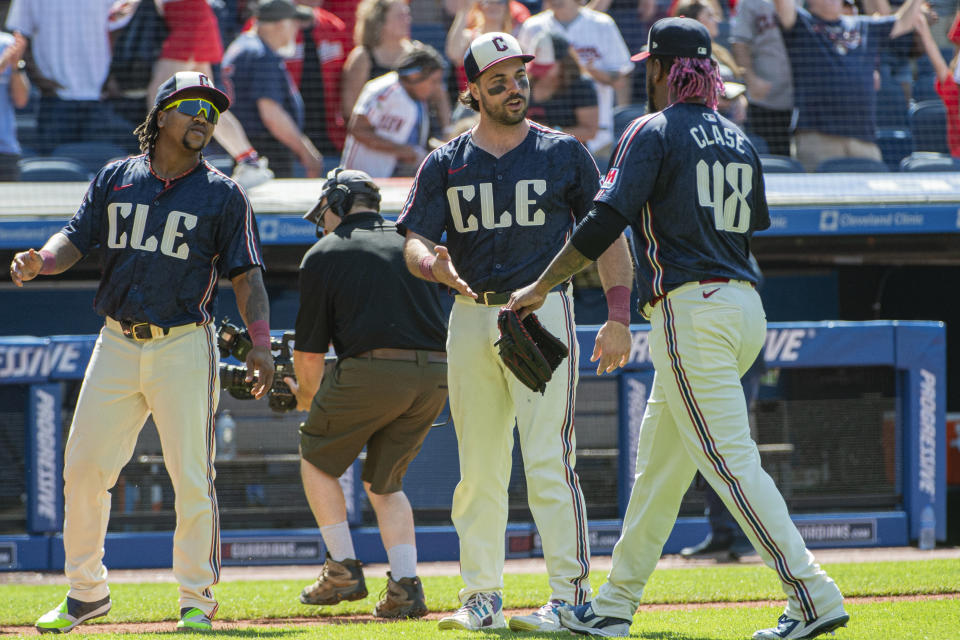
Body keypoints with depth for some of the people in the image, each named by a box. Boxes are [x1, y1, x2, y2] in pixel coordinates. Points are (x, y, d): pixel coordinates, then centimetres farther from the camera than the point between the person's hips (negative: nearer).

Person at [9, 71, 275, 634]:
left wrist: (261, 345, -11)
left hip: (184, 349, -3)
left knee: (192, 478, -6)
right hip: (118, 344, 3)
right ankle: (87, 593, 16)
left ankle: (198, 601, 4)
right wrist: (40, 261, -14)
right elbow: (77, 240, 8)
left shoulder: (223, 195, 1)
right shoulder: (117, 179, 9)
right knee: (83, 467, 2)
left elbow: (246, 274, 0)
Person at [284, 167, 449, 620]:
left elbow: (309, 353, 6)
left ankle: (344, 569, 10)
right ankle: (405, 587, 4)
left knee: (317, 458, 19)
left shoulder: (323, 256, 6)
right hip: (436, 374, 5)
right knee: (384, 480, 20)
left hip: (372, 370, -5)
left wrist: (306, 396, 28)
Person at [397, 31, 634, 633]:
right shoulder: (445, 165, 9)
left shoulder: (564, 153, 4)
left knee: (549, 464, -12)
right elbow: (414, 244, 1)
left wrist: (619, 316, -6)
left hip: (543, 311, -3)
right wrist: (436, 265, -24)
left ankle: (571, 599, -11)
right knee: (478, 469, 7)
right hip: (472, 318, 3)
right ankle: (483, 598, 14)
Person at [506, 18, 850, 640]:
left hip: (690, 308, -8)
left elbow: (605, 221, -13)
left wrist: (542, 286, -5)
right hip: (745, 308, 8)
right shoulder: (738, 139, 15)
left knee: (731, 462, -11)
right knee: (658, 462, 15)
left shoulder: (654, 132, -6)